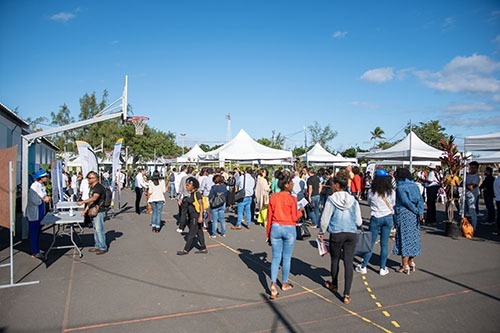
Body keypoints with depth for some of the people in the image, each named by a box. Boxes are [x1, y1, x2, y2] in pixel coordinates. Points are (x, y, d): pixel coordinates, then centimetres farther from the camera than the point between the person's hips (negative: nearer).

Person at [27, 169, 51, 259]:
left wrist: (46, 198, -2)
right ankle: (34, 252, 10)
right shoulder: (34, 186, -20)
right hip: (34, 213, -8)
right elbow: (34, 200, -25)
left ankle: (36, 249, 29)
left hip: (41, 212, 8)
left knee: (38, 231, 17)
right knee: (34, 232, 2)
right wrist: (43, 200, -15)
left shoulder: (42, 185, 5)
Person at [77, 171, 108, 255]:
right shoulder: (92, 187, 14)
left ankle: (103, 247, 4)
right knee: (95, 229, 16)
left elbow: (94, 198, -32)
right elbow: (91, 200, 18)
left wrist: (83, 202, -38)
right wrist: (85, 210, 12)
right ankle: (97, 246, 26)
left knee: (99, 229, -5)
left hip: (99, 211, -10)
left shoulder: (99, 187, -17)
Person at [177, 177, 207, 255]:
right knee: (199, 232, 13)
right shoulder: (191, 193, 9)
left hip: (196, 216, -9)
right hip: (192, 216, 9)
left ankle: (186, 250, 9)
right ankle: (203, 248, 21)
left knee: (191, 233, 0)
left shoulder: (197, 193, -17)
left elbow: (201, 205, -19)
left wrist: (200, 216, -22)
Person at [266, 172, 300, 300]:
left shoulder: (273, 198, 0)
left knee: (276, 257, 8)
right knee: (286, 257, 12)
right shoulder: (292, 198, -11)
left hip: (275, 228, 3)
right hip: (289, 229, -3)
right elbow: (295, 218, -9)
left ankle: (273, 284, -6)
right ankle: (284, 284, 26)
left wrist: (268, 234, 12)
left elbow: (269, 217, 4)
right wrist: (300, 211, 12)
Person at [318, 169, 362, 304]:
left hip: (336, 234, -2)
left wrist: (321, 233, 9)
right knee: (348, 263, 3)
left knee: (335, 260, 18)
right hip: (351, 234, 2)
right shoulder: (353, 200, 0)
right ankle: (347, 294, 2)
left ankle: (334, 284, 39)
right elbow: (359, 221, 4)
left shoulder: (331, 199, -9)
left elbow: (325, 219, -6)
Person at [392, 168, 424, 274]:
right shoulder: (414, 186, 9)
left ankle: (405, 266, 4)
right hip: (414, 216, 7)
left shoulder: (400, 187, -10)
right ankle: (412, 262, 24)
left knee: (404, 238, 0)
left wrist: (417, 211, -10)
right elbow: (420, 200, -1)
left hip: (403, 214, -6)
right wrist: (420, 212, -9)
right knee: (413, 238, 14)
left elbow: (406, 201, -17)